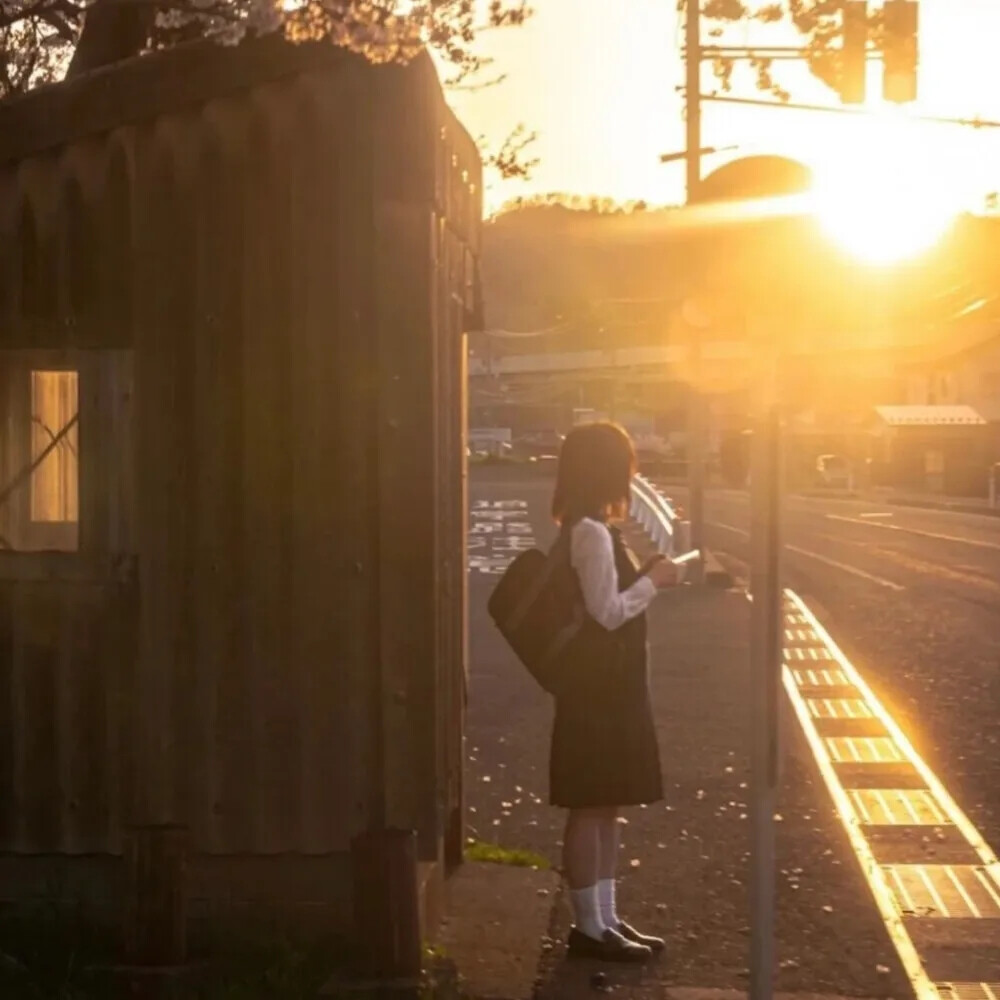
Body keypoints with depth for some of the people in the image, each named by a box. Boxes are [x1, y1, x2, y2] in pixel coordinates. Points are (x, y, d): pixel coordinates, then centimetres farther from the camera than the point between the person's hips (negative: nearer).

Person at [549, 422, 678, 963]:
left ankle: (605, 918, 23)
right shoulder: (592, 533, -18)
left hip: (609, 686, 10)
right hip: (596, 689, -10)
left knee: (605, 807, 15)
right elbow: (608, 612, -21)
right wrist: (653, 579, -10)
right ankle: (590, 926, 6)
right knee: (590, 807, -2)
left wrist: (643, 577, 10)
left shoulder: (591, 529, 13)